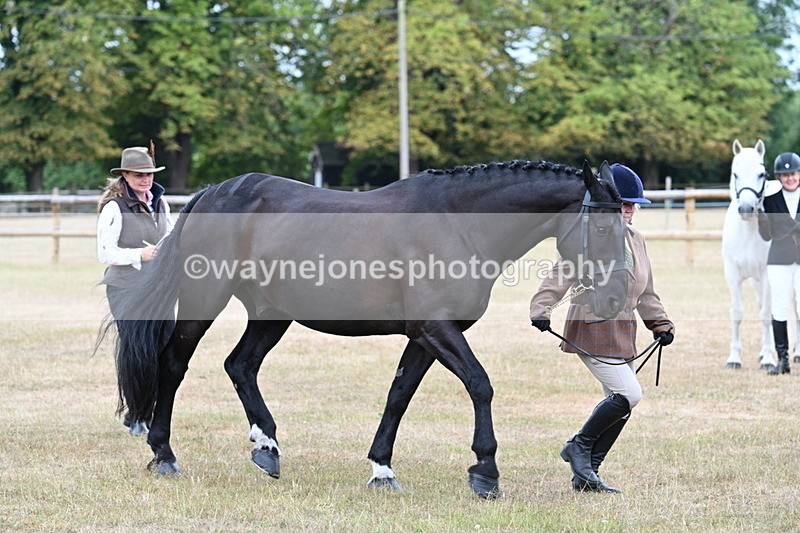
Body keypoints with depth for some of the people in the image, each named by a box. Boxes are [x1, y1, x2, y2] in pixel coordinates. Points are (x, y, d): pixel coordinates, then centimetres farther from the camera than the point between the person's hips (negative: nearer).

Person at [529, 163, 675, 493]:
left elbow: (645, 293, 24)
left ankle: (585, 474, 13)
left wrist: (660, 324, 21)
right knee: (629, 394, -18)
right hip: (593, 331, -8)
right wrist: (541, 309, -33)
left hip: (623, 333, 9)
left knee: (619, 403, 5)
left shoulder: (636, 241, 15)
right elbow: (561, 276, -20)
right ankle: (579, 446, 0)